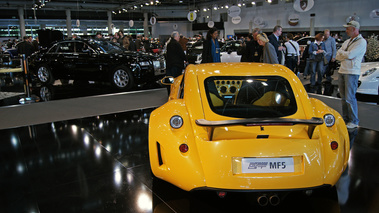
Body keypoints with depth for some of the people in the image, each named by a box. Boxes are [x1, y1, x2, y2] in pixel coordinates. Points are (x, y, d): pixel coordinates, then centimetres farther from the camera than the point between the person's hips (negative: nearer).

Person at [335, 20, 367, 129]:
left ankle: (354, 121, 1)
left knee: (350, 98, -8)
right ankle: (345, 118, 19)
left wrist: (341, 52, 0)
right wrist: (346, 56, -8)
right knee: (343, 98, 10)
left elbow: (350, 55, -18)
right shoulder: (347, 41, 17)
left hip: (352, 73, -8)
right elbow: (337, 56, 10)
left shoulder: (361, 42, -7)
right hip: (342, 71, 8)